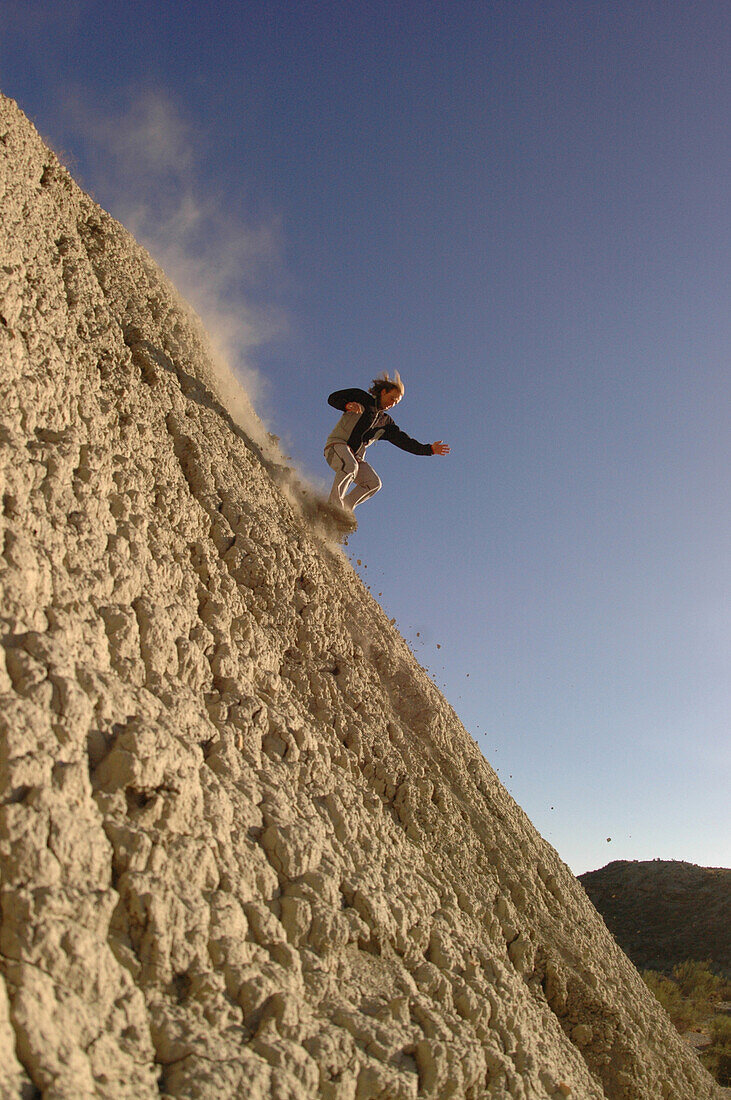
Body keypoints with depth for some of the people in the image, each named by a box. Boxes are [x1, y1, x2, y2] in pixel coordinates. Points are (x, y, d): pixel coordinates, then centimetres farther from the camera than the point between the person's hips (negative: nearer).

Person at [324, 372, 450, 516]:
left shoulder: (385, 422, 18)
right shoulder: (361, 398, 5)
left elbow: (404, 441, 13)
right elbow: (333, 398, 0)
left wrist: (429, 449, 5)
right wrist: (347, 405, -22)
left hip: (355, 455, 6)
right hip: (337, 443, -6)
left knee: (374, 483, -14)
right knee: (350, 466, -37)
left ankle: (345, 507, -10)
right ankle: (334, 503, -29)